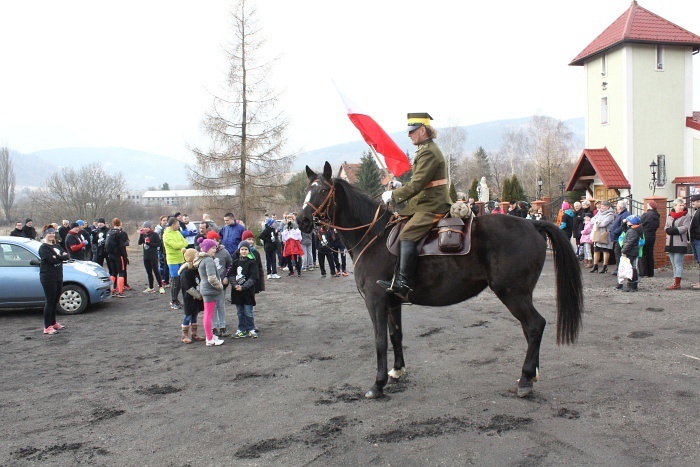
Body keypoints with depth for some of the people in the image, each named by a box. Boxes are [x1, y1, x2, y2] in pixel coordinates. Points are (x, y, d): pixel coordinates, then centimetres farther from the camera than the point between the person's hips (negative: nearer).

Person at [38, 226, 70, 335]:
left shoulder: (57, 246, 17)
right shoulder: (43, 247, -7)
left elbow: (67, 256, 3)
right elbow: (51, 260, -21)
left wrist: (57, 257, -13)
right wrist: (61, 257, -7)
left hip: (58, 276, 8)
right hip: (48, 277, -8)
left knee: (55, 301, 15)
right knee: (50, 302, -6)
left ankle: (53, 323, 27)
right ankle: (47, 327, -2)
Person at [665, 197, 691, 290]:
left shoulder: (686, 216, -3)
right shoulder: (669, 216, 14)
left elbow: (685, 227, -13)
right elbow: (666, 227, 11)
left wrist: (675, 230, -19)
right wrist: (669, 230, -10)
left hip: (680, 243, -6)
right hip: (670, 243, 6)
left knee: (678, 264, -7)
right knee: (674, 264, 10)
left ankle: (677, 283, -6)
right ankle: (676, 282, 16)